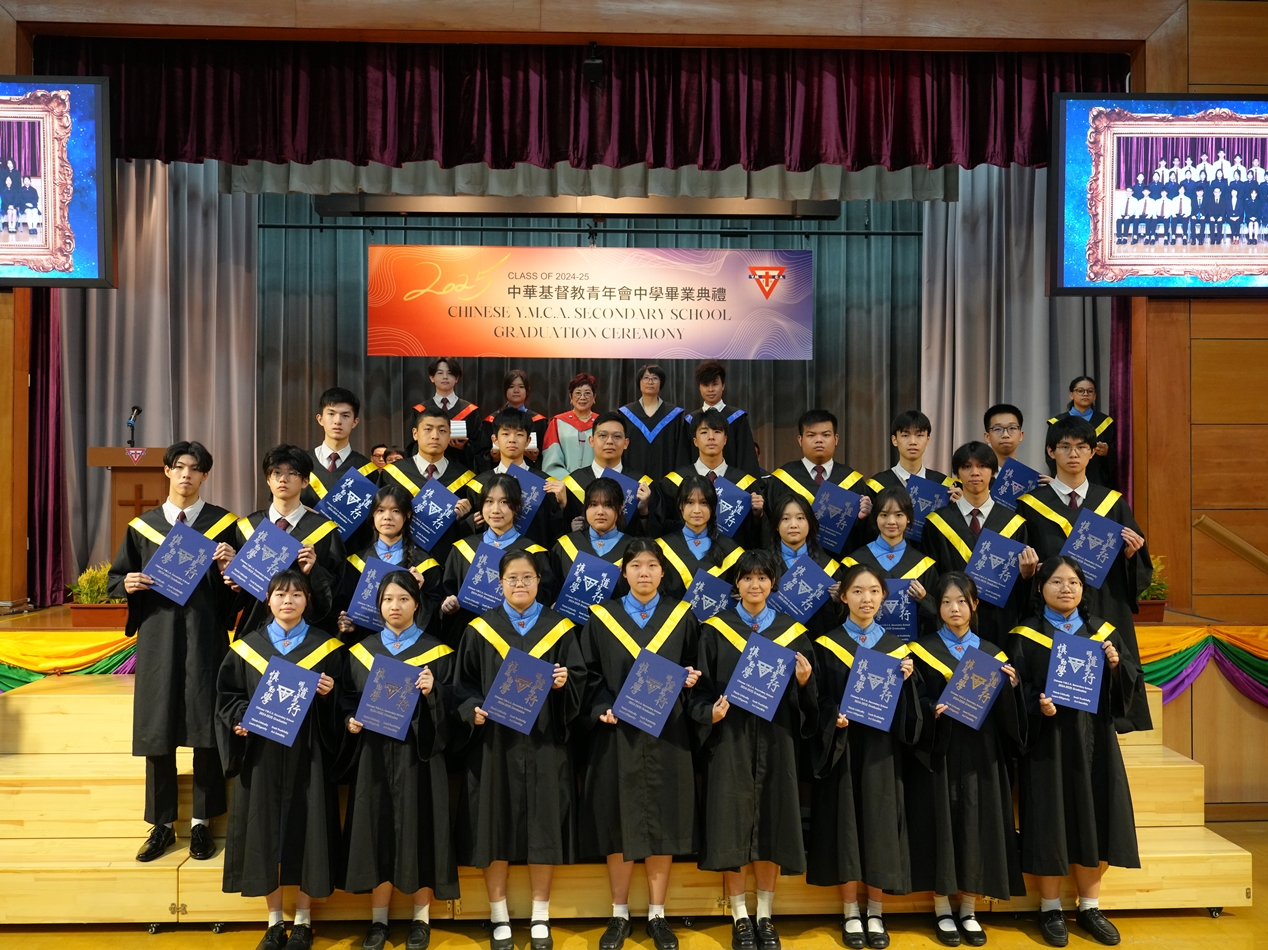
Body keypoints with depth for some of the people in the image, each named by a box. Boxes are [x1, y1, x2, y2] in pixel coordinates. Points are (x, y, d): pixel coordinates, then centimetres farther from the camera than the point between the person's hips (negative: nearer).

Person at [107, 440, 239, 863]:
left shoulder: (224, 523, 3)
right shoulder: (142, 526, 9)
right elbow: (115, 579, 13)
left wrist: (228, 567, -19)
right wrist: (128, 583, -9)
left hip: (206, 636, -2)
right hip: (157, 636, 2)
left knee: (206, 725, 1)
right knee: (156, 728, 4)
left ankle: (202, 821, 14)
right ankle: (162, 824, 17)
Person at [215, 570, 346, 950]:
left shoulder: (326, 646, 2)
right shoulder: (247, 646, 5)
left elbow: (341, 699, 3)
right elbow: (228, 693, 7)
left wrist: (330, 692, -18)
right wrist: (239, 720, -11)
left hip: (307, 754, -1)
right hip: (261, 753, 2)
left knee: (305, 828, 2)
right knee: (264, 830, 5)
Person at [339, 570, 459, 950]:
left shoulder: (437, 651, 0)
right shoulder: (361, 650, 8)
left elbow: (452, 706, -2)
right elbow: (347, 699, 11)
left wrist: (431, 693, -21)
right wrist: (350, 720, -9)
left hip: (418, 754, -2)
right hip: (373, 756, 3)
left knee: (418, 830, 2)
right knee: (376, 831, 6)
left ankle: (422, 917, 18)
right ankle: (378, 919, 21)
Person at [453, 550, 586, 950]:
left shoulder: (559, 628, 4)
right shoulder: (480, 630, 3)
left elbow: (579, 678, 2)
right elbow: (463, 682, 4)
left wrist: (564, 682, -19)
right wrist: (473, 709, -14)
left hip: (544, 743, 0)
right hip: (494, 743, 0)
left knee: (543, 827, 5)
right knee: (494, 827, 5)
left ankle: (540, 918, 20)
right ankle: (499, 917, 21)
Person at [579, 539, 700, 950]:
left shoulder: (682, 616, 5)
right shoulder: (601, 617, 3)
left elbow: (694, 669, 10)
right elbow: (590, 675, 3)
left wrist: (691, 678, -12)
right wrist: (602, 709, -13)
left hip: (667, 735, 1)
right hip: (618, 734, 0)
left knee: (663, 821, 6)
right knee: (619, 823, 5)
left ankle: (656, 916, 20)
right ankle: (619, 915, 21)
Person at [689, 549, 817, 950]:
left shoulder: (793, 631, 6)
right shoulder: (716, 629, 1)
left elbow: (807, 696, 7)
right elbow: (702, 685, 1)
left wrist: (805, 680, -14)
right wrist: (711, 713, -17)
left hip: (775, 738, 2)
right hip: (729, 738, -1)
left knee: (771, 824, 7)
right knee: (731, 825, 1)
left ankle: (765, 916, 21)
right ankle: (740, 917, 16)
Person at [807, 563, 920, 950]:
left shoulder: (895, 645, 6)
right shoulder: (826, 643, 0)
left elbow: (905, 709, 4)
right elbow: (817, 697, -2)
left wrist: (907, 679, -14)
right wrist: (835, 718, -20)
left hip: (881, 748, 2)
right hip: (840, 747, -1)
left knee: (879, 823, 4)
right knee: (844, 822, 2)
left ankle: (876, 914, 19)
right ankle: (850, 914, 17)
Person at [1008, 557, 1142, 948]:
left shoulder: (1103, 632, 8)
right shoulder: (1025, 636, -2)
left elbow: (1131, 686, 6)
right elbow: (1014, 690, -7)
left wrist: (1116, 666, -14)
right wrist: (1038, 705, -25)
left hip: (1094, 742, 4)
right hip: (1046, 744, -3)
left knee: (1094, 821, 7)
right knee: (1050, 823, 0)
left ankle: (1089, 906, 23)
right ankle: (1050, 908, 16)